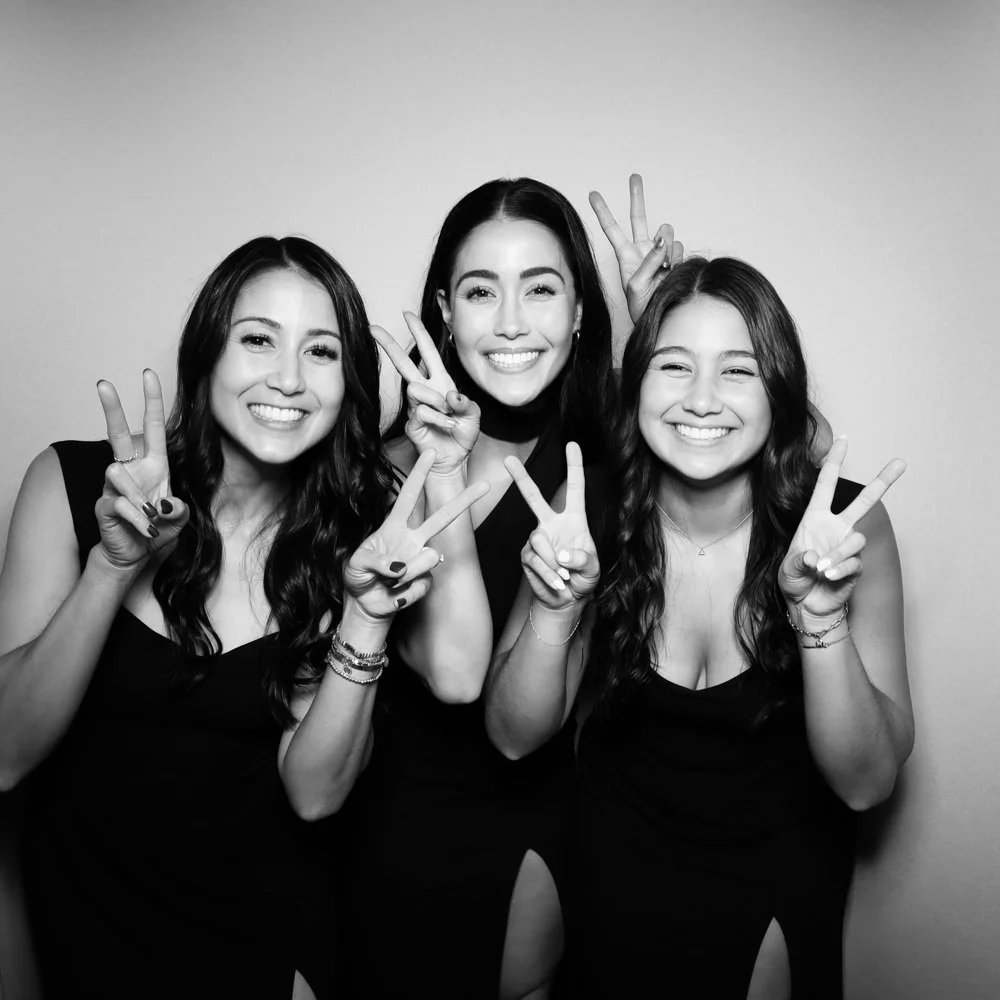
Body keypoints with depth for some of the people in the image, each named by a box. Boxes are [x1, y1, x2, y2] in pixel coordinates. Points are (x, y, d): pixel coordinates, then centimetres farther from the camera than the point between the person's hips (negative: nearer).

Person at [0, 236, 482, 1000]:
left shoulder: (349, 532, -7)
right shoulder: (73, 483, -11)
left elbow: (315, 790, -13)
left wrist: (366, 617, -27)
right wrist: (114, 564, -28)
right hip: (94, 910, -1)